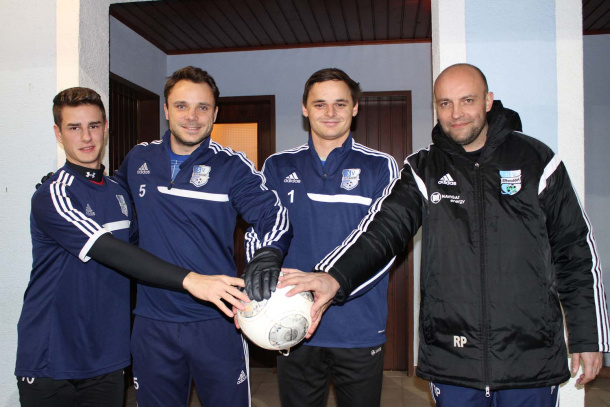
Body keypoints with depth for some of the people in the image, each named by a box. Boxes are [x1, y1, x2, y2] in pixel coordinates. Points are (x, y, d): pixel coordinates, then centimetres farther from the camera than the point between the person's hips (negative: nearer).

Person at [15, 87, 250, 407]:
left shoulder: (119, 194, 8)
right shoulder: (52, 196, -15)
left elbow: (134, 245, 16)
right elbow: (110, 251, -27)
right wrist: (188, 279, -37)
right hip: (50, 362, -6)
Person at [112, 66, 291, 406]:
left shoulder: (232, 165, -5)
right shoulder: (139, 159, 6)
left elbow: (272, 212, -14)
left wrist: (269, 253, -33)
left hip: (218, 320, -2)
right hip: (153, 322, 3)